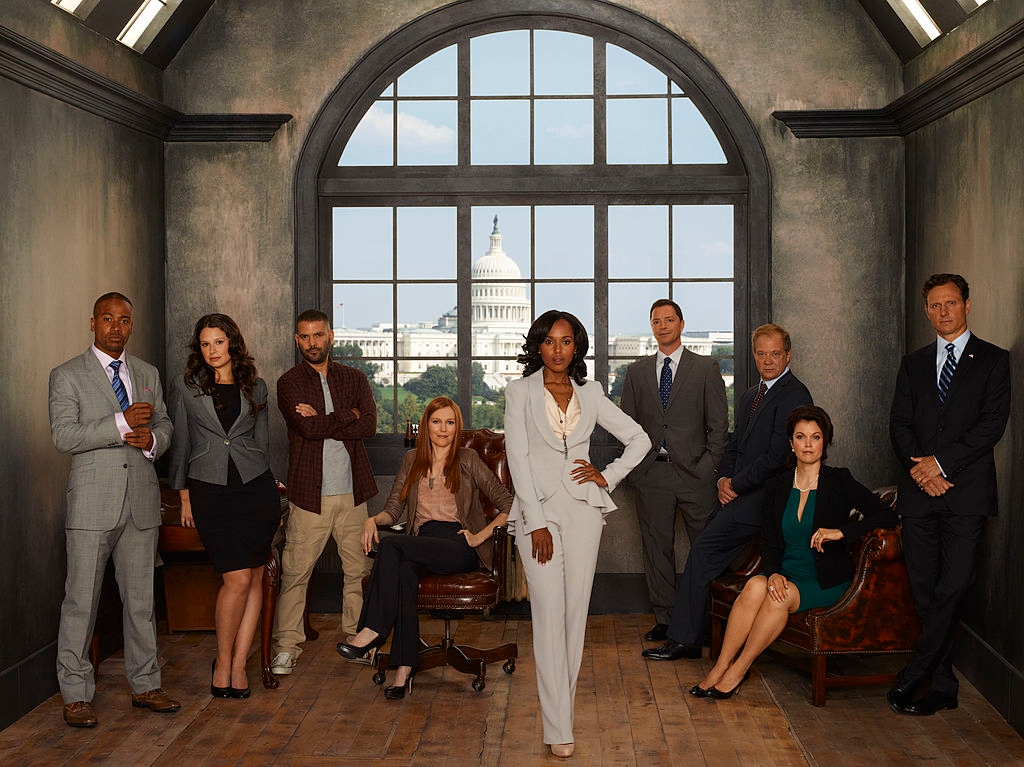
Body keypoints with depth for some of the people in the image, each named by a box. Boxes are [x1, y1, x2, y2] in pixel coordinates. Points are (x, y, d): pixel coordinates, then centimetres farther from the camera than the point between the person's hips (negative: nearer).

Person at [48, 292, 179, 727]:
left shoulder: (147, 374, 14)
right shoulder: (67, 376, -1)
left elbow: (164, 423, 20)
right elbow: (63, 435, -12)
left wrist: (152, 439, -5)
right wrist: (121, 423, -22)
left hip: (141, 503, 4)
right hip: (92, 504, -4)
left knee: (141, 600, 11)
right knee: (81, 602, 0)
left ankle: (145, 686, 22)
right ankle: (75, 695, 11)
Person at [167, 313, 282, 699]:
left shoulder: (255, 387, 9)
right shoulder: (185, 386, 4)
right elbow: (180, 443, 8)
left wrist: (272, 494, 14)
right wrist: (184, 496, 6)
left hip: (256, 486, 3)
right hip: (210, 490, -2)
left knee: (254, 579, 1)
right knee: (238, 578, -10)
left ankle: (238, 664, 11)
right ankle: (223, 662, 8)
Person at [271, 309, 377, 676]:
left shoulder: (354, 379, 11)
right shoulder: (289, 383, 2)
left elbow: (369, 426, -5)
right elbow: (308, 428, -14)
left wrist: (323, 420, -11)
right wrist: (348, 415, -5)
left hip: (351, 491, 3)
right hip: (310, 492, -3)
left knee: (358, 569, 7)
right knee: (295, 572, -3)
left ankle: (356, 637, 20)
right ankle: (287, 645, 8)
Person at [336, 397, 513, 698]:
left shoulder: (468, 460, 7)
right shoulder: (412, 460, 19)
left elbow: (508, 504, 2)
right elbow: (393, 508, 16)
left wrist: (480, 536, -9)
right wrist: (372, 520, -5)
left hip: (459, 547, -3)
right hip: (422, 544, 3)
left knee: (390, 546, -29)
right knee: (402, 569, -34)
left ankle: (372, 630, -26)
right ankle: (404, 668, -37)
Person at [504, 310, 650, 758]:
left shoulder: (590, 394, 10)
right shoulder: (521, 391, 2)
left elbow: (639, 440, 16)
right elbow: (518, 457, -5)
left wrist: (608, 476, 3)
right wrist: (536, 522, -12)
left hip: (582, 507, 3)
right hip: (538, 507, -3)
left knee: (576, 610, 4)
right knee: (549, 612, -7)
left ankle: (561, 697, 19)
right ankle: (558, 729, -6)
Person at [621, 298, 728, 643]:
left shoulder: (706, 368, 4)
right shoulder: (637, 371, 12)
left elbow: (719, 423, 2)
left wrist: (707, 466, -7)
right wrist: (635, 467, 2)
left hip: (694, 472, -2)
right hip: (651, 473, 3)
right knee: (656, 548, 6)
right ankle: (663, 620, 15)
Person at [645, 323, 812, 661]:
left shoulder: (794, 395, -9)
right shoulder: (749, 396, 20)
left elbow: (777, 457, -15)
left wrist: (736, 484, -10)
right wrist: (724, 479, 3)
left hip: (764, 494, -8)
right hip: (738, 492, 8)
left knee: (703, 548, -14)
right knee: (704, 551, -4)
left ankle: (684, 640, -5)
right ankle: (687, 635, 2)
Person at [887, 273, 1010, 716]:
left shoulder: (992, 360, 6)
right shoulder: (913, 364, 17)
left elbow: (993, 422, -5)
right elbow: (899, 424, 10)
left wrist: (941, 462, -11)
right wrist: (919, 468, -7)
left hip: (966, 490, -3)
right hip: (919, 491, 4)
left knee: (952, 587, -11)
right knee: (924, 590, 3)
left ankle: (913, 676, -3)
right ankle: (943, 686, 11)